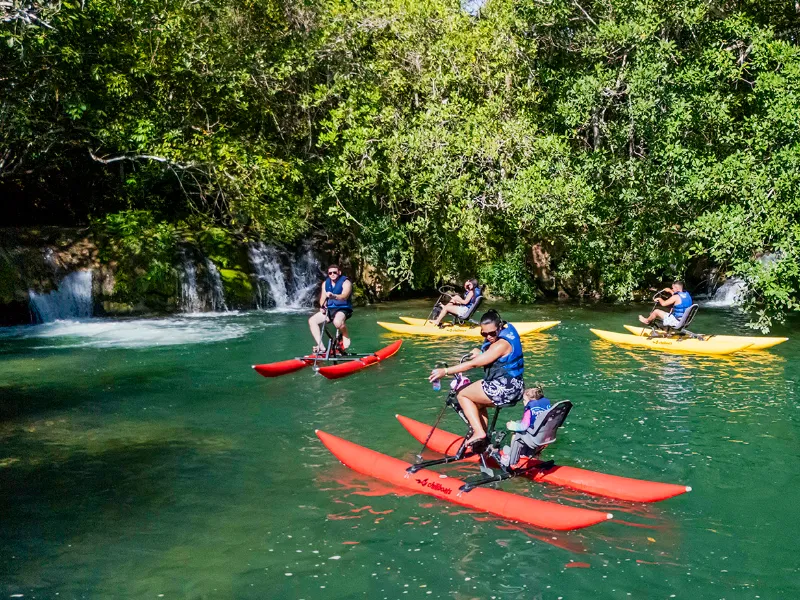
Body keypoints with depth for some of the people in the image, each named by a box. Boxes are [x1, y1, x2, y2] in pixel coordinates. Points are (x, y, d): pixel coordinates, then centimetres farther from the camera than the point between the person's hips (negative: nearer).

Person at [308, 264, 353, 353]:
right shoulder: (325, 283, 11)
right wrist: (322, 306, -17)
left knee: (337, 322, -39)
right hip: (329, 309, 6)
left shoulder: (346, 282, -8)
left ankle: (346, 336, -6)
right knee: (312, 321, -13)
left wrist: (334, 296, -47)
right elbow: (323, 297, 7)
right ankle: (321, 346, -16)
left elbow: (344, 296, -27)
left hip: (343, 309, -6)